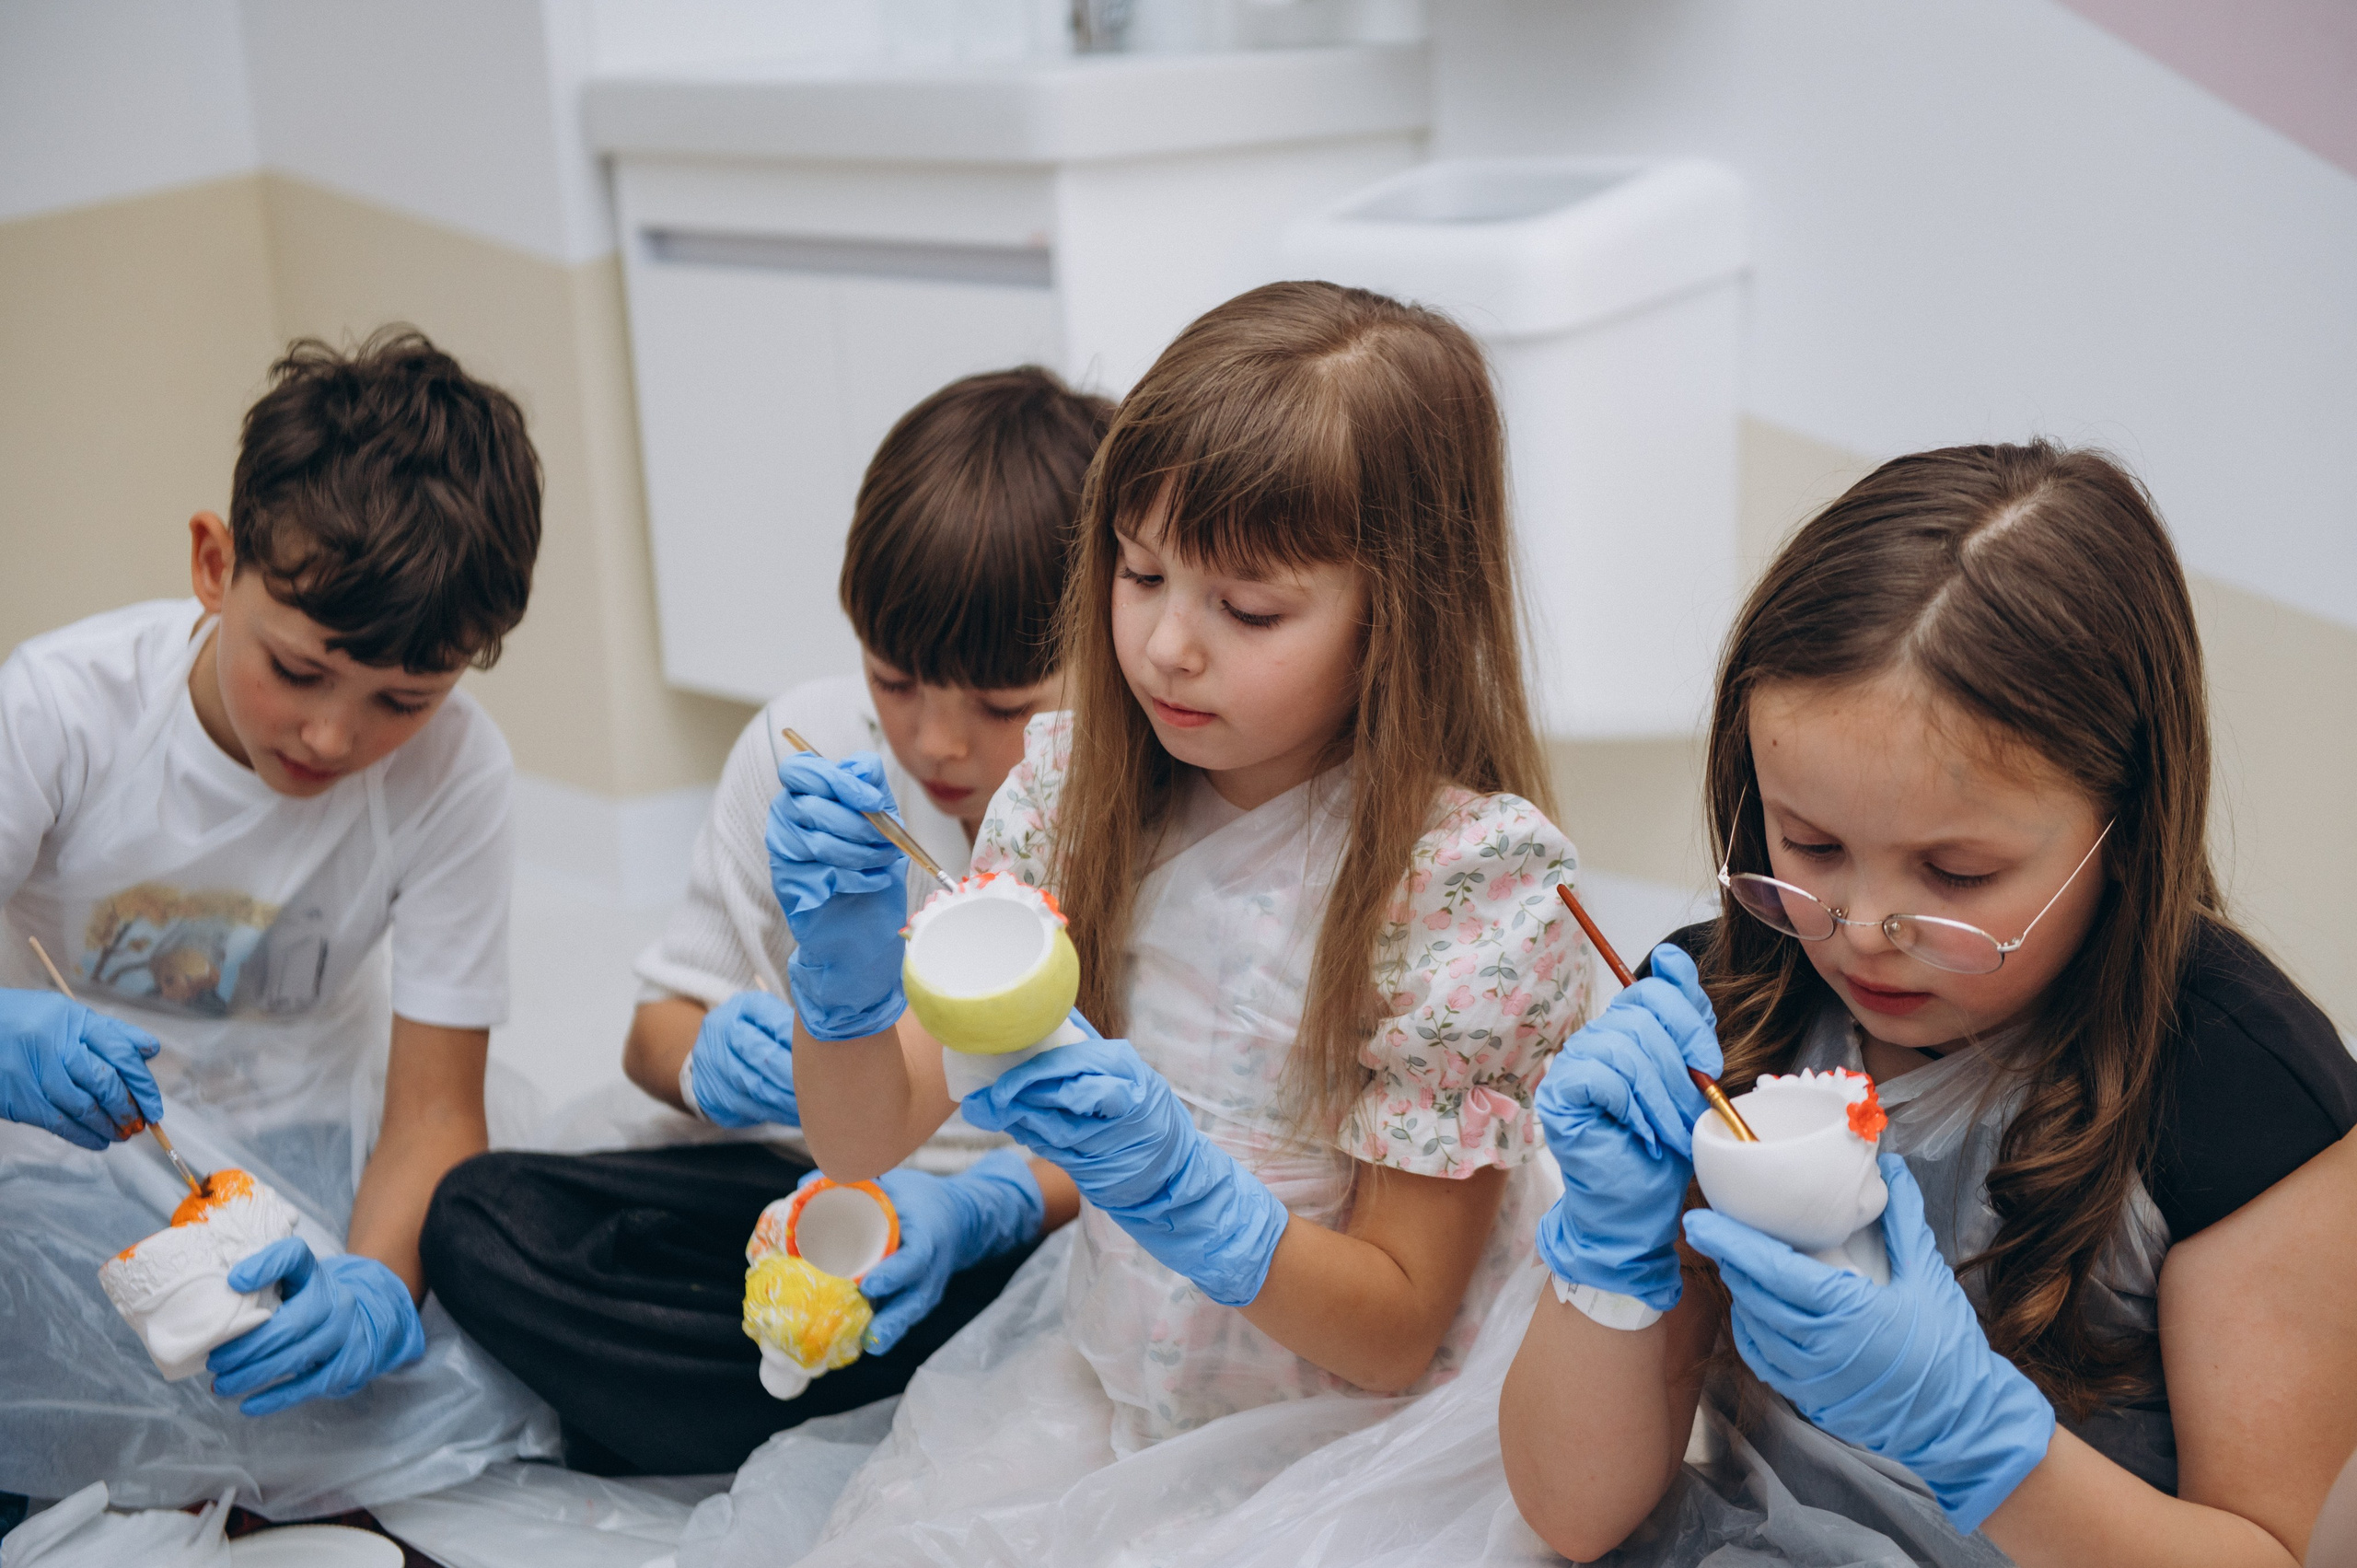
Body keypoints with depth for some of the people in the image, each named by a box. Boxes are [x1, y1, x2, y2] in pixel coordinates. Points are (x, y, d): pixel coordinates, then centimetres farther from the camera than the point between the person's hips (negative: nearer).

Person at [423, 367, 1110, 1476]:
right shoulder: (803, 748, -2)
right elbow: (658, 1028, 6)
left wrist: (983, 1209, -31)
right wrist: (709, 1065, -18)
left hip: (1040, 1215, -3)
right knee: (481, 1220, -17)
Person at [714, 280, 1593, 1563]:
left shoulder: (1478, 877, -20)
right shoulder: (1075, 775, -6)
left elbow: (1396, 1333, -14)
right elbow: (863, 1140, -4)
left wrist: (1180, 1186, -31)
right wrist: (845, 961, -24)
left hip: (1339, 1433, -4)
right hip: (1093, 1375, 4)